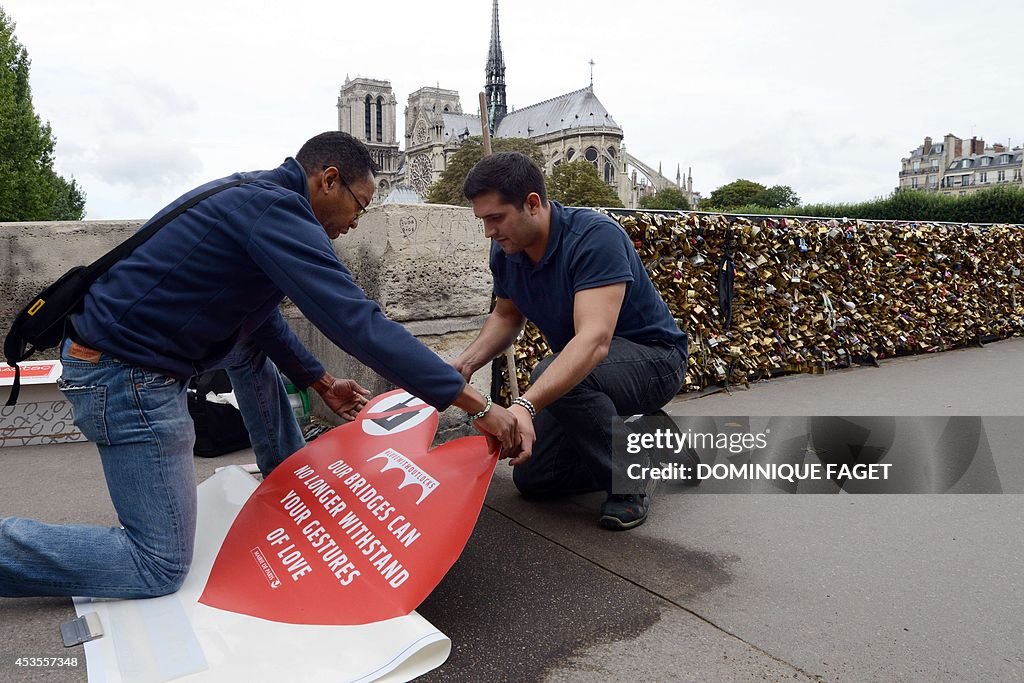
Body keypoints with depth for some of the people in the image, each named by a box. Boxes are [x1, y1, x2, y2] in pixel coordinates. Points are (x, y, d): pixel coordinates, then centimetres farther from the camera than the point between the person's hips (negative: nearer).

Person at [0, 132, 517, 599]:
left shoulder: (251, 196, 11)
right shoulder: (277, 210, -19)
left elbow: (260, 313, 22)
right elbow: (360, 325, -28)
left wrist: (320, 381, 25)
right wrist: (476, 405, -24)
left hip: (107, 345, 10)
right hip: (127, 380, -10)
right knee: (160, 568, -2)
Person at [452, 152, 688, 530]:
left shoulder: (596, 237, -31)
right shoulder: (505, 251, -9)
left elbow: (594, 340, -43)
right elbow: (506, 316, 9)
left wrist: (525, 406, -55)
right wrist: (465, 364, -10)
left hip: (653, 358, -7)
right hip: (582, 368, 8)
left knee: (550, 376, -37)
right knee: (532, 478, 6)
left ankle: (626, 485, -13)